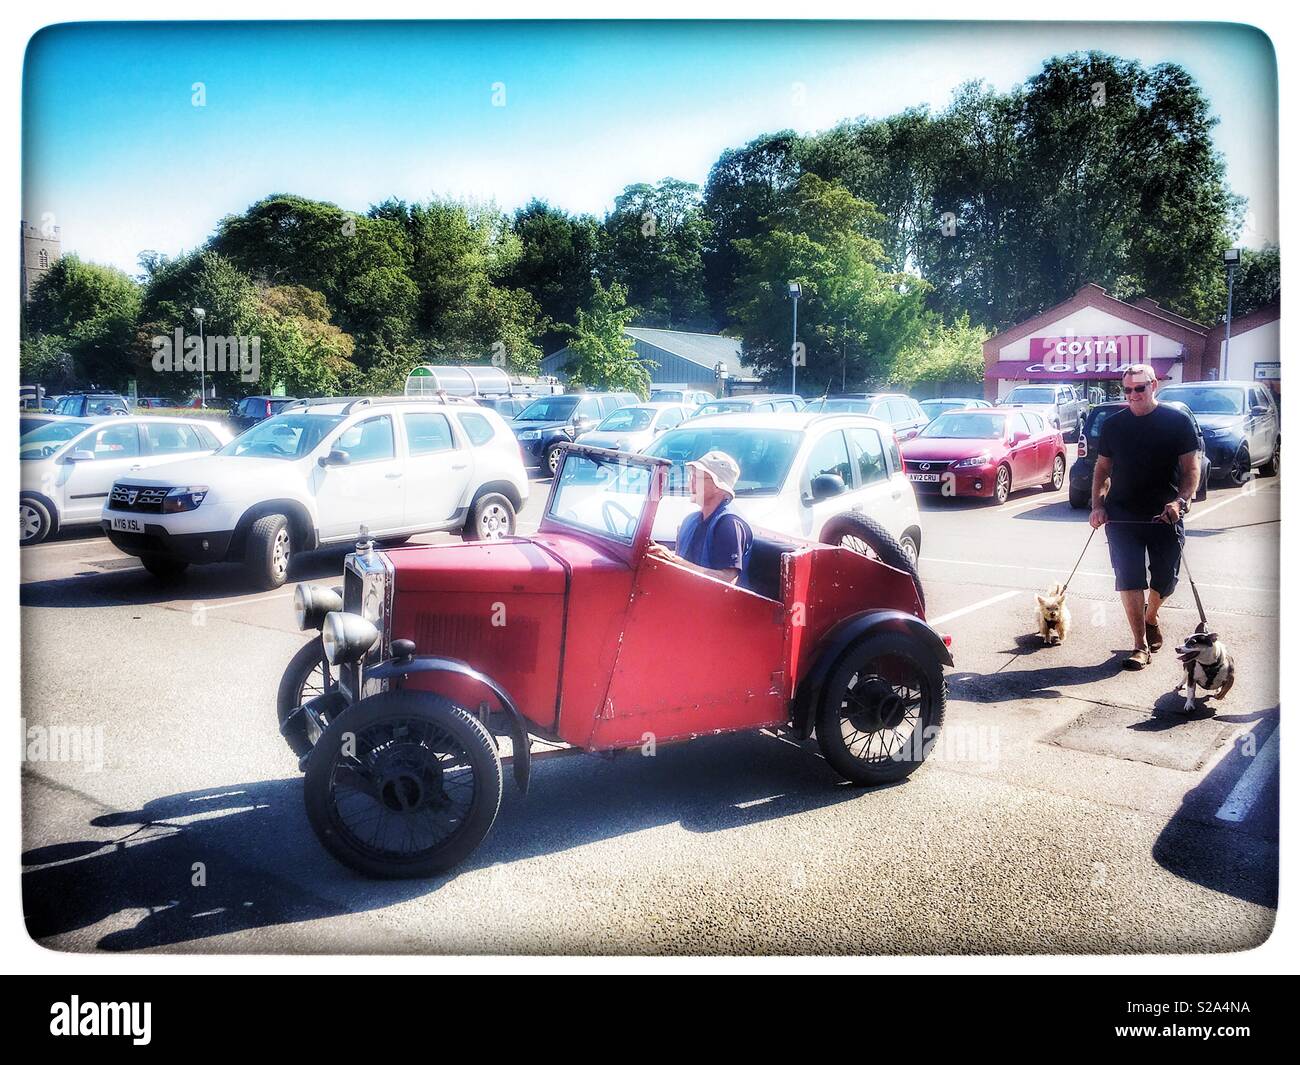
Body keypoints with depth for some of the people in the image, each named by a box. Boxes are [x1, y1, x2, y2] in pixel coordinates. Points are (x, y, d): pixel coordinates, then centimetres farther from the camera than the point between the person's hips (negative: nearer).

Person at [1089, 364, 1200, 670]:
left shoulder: (1177, 421, -1)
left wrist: (1180, 501, -18)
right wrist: (1097, 505, 1)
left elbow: (1191, 467, -2)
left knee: (1166, 577, 8)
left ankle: (1151, 616, 40)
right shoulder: (1112, 425, 7)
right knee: (1128, 578, -4)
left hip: (1165, 515, -1)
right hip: (1122, 515, 1)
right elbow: (1102, 468, 13)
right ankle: (1140, 644, 4)